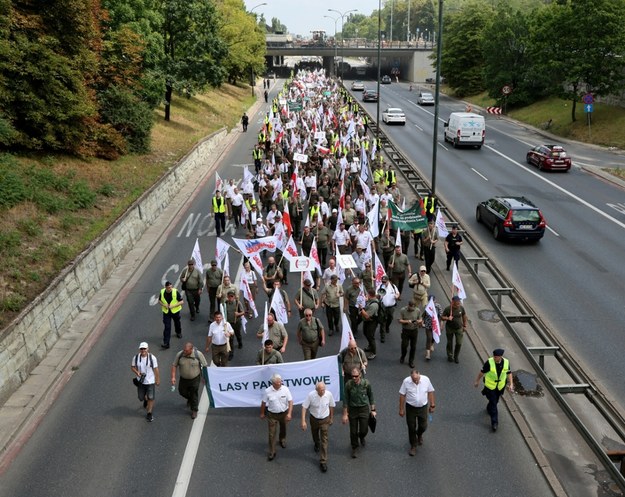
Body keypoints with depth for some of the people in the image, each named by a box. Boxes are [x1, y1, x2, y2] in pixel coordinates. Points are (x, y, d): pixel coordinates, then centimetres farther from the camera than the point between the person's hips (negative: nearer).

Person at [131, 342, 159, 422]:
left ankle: (149, 414, 19)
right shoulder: (136, 358, -9)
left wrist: (158, 379, 0)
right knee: (141, 398, 15)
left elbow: (156, 369, -6)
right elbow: (132, 367, 5)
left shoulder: (152, 357, -15)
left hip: (150, 381, -2)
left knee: (151, 398, 0)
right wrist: (137, 372, -15)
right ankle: (145, 399, 52)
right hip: (141, 381, 2)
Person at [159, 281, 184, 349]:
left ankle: (178, 332, 56)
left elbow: (181, 302, -15)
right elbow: (159, 300, 5)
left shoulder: (176, 292, -19)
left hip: (175, 311, 0)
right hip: (166, 312, 0)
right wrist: (164, 305, -15)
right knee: (167, 327, -6)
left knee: (177, 323, 24)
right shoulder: (162, 292, -10)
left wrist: (173, 306, -26)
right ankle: (166, 343, -7)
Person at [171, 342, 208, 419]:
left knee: (194, 395, 5)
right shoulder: (179, 355, -16)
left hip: (195, 379, -3)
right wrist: (173, 377, -12)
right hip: (183, 379, 3)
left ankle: (194, 411, 25)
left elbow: (205, 366, -9)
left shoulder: (198, 354, -20)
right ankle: (189, 399, 50)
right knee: (182, 392, 16)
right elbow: (174, 365, -5)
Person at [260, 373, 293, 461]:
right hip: (272, 415, -2)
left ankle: (282, 440, 56)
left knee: (283, 428, 26)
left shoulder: (285, 389, -18)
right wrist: (262, 413, 7)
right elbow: (263, 403, -4)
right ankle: (272, 453, 11)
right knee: (272, 433, 1)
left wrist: (289, 413, -24)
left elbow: (290, 402, -14)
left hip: (284, 413, 2)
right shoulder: (267, 391, -19)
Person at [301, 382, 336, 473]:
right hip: (314, 419, 1)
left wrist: (331, 418, 8)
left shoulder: (329, 394, -22)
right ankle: (316, 444, 62)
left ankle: (323, 462, 4)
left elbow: (331, 406, -3)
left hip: (325, 420, -1)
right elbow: (304, 407, -18)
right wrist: (303, 421, -23)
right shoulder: (311, 395, -26)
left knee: (324, 441, -3)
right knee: (315, 435, 27)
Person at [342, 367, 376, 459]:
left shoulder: (366, 383, -15)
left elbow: (371, 396, 0)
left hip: (364, 408, 0)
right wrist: (345, 414, -5)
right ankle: (354, 448, 31)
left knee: (364, 430, 2)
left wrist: (373, 410, 3)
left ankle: (361, 437, 40)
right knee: (353, 431, 7)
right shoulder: (348, 384, -16)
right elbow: (346, 400, -7)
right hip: (352, 409, 0)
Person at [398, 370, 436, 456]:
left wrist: (432, 405, 3)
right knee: (411, 428, 8)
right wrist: (401, 409, -5)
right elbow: (402, 395, -9)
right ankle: (413, 446, 28)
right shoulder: (406, 381, -19)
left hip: (423, 407, 1)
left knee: (423, 426, 12)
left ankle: (419, 435, 48)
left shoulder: (426, 379, -16)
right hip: (410, 407, -1)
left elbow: (430, 392, -1)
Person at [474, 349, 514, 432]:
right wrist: (477, 381, -1)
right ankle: (494, 423, 5)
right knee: (493, 403, -4)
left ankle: (489, 409, 55)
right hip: (490, 385, -4)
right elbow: (482, 372, -13)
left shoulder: (506, 362, -18)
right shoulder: (489, 362, -27)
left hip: (500, 386, 4)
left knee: (495, 400, 24)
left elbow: (509, 373, -3)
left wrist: (511, 384, -10)